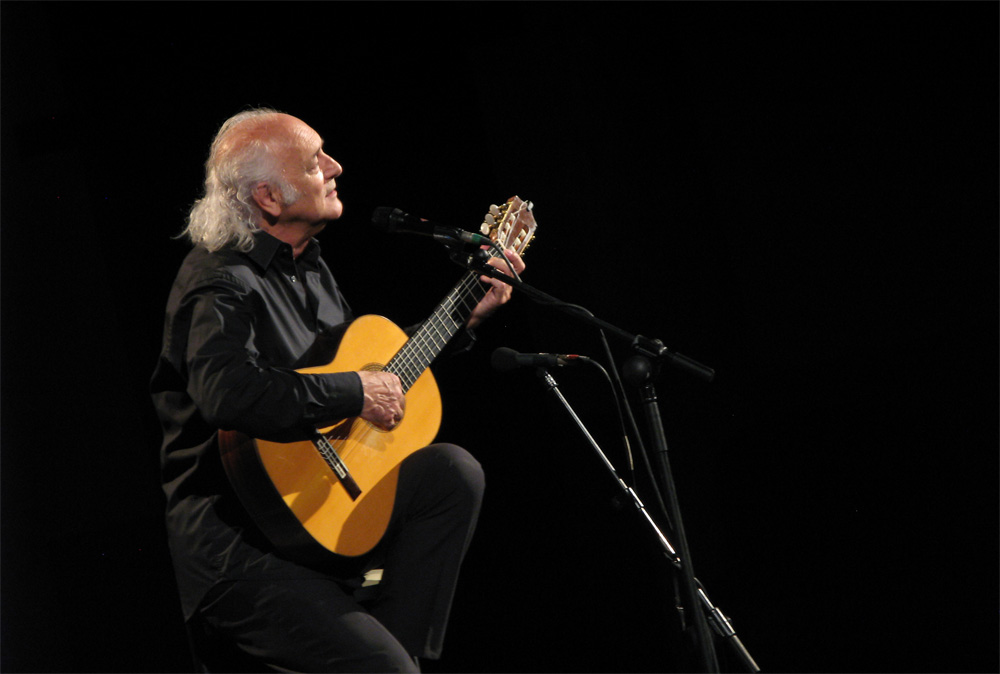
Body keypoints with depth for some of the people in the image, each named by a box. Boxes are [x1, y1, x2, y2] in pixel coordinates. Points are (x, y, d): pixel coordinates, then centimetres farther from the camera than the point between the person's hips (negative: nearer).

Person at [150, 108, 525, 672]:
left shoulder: (307, 267, 14)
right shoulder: (222, 283, -17)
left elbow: (375, 357, 28)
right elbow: (227, 392, -36)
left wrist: (469, 316, 23)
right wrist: (356, 393, -26)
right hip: (240, 546, -9)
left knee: (454, 472, -8)